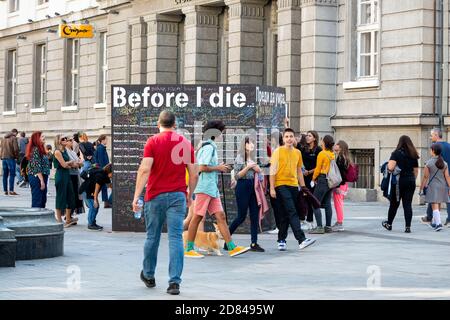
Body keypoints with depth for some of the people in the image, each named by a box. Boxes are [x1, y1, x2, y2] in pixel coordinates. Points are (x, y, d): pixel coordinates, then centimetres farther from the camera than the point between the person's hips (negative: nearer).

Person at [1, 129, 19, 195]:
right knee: (12, 174, -6)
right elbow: (16, 149, -14)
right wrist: (16, 157, -1)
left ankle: (5, 191, 9)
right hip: (11, 158, -7)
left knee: (5, 175, 9)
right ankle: (11, 191, -12)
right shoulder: (13, 138, -7)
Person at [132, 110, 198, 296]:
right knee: (176, 238, -3)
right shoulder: (185, 143, 5)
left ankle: (148, 276, 28)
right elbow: (193, 175, 6)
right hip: (178, 196, 1)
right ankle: (174, 282, -11)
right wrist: (189, 195, 20)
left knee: (152, 237, 13)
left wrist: (136, 196, -13)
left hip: (155, 196, -1)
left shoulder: (153, 141, -3)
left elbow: (145, 169, -13)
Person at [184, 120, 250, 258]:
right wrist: (218, 168, -8)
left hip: (212, 188, 10)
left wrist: (220, 168, 13)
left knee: (221, 216, 3)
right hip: (204, 188, -10)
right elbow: (202, 168, -20)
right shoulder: (208, 147, -12)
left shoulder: (211, 147, 19)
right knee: (197, 217, -4)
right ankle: (188, 249, 1)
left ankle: (232, 247, -1)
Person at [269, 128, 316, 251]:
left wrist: (303, 187, 17)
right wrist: (272, 188, -9)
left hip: (293, 185, 5)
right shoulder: (278, 151, -2)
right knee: (292, 212, -14)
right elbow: (273, 170, -3)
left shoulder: (297, 153, 13)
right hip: (281, 185, -5)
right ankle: (301, 239, -22)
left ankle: (281, 240, 20)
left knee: (285, 215, 10)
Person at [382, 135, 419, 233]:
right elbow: (416, 171, 9)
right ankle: (408, 226, -3)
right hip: (410, 181, 3)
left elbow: (390, 167, -20)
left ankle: (389, 224, 26)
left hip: (399, 181, -3)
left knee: (394, 203, 10)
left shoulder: (396, 153, -8)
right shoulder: (413, 155, 6)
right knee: (408, 204, 3)